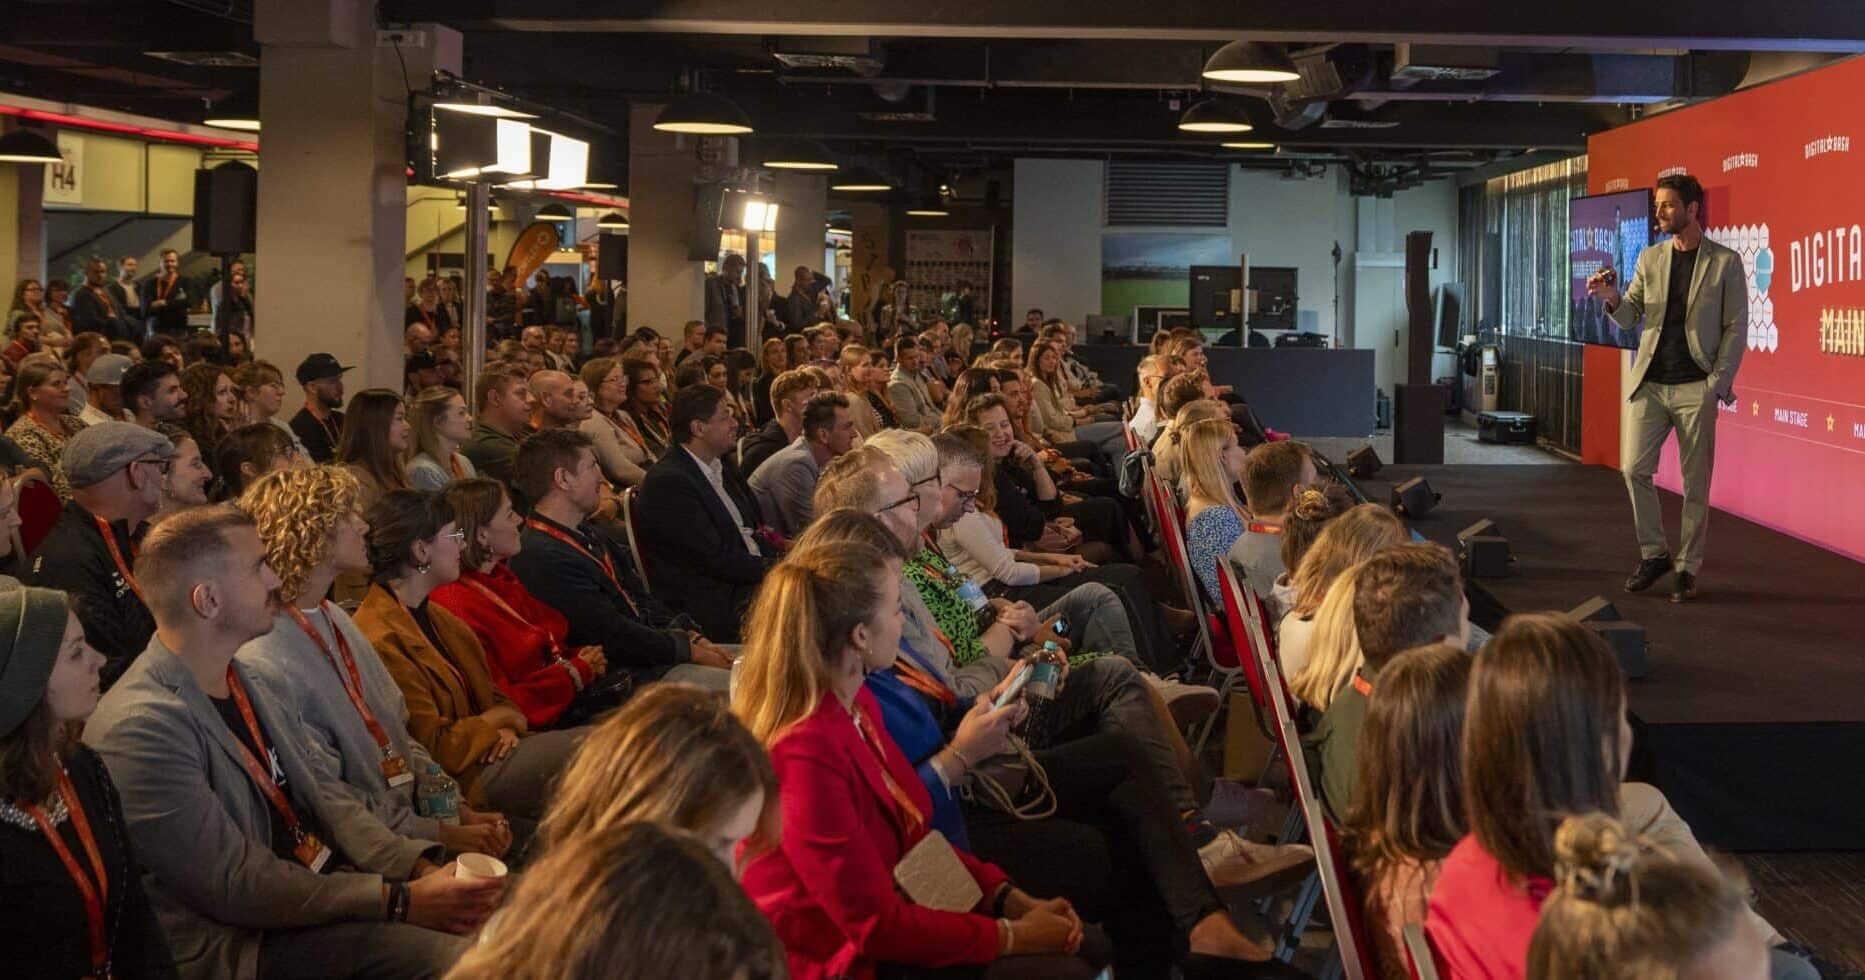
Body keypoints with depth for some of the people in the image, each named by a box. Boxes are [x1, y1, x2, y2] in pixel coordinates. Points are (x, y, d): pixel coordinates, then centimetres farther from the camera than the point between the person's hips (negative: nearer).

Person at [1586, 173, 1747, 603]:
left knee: (1696, 482, 1)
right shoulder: (1649, 258, 10)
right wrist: (1613, 297, -11)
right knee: (1634, 468, -2)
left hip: (1696, 387, -3)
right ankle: (1653, 553, 15)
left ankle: (1686, 568, 10)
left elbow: (1735, 327, -2)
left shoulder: (1724, 262, -1)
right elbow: (1630, 318, 11)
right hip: (1650, 382, 4)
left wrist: (1718, 382, -10)